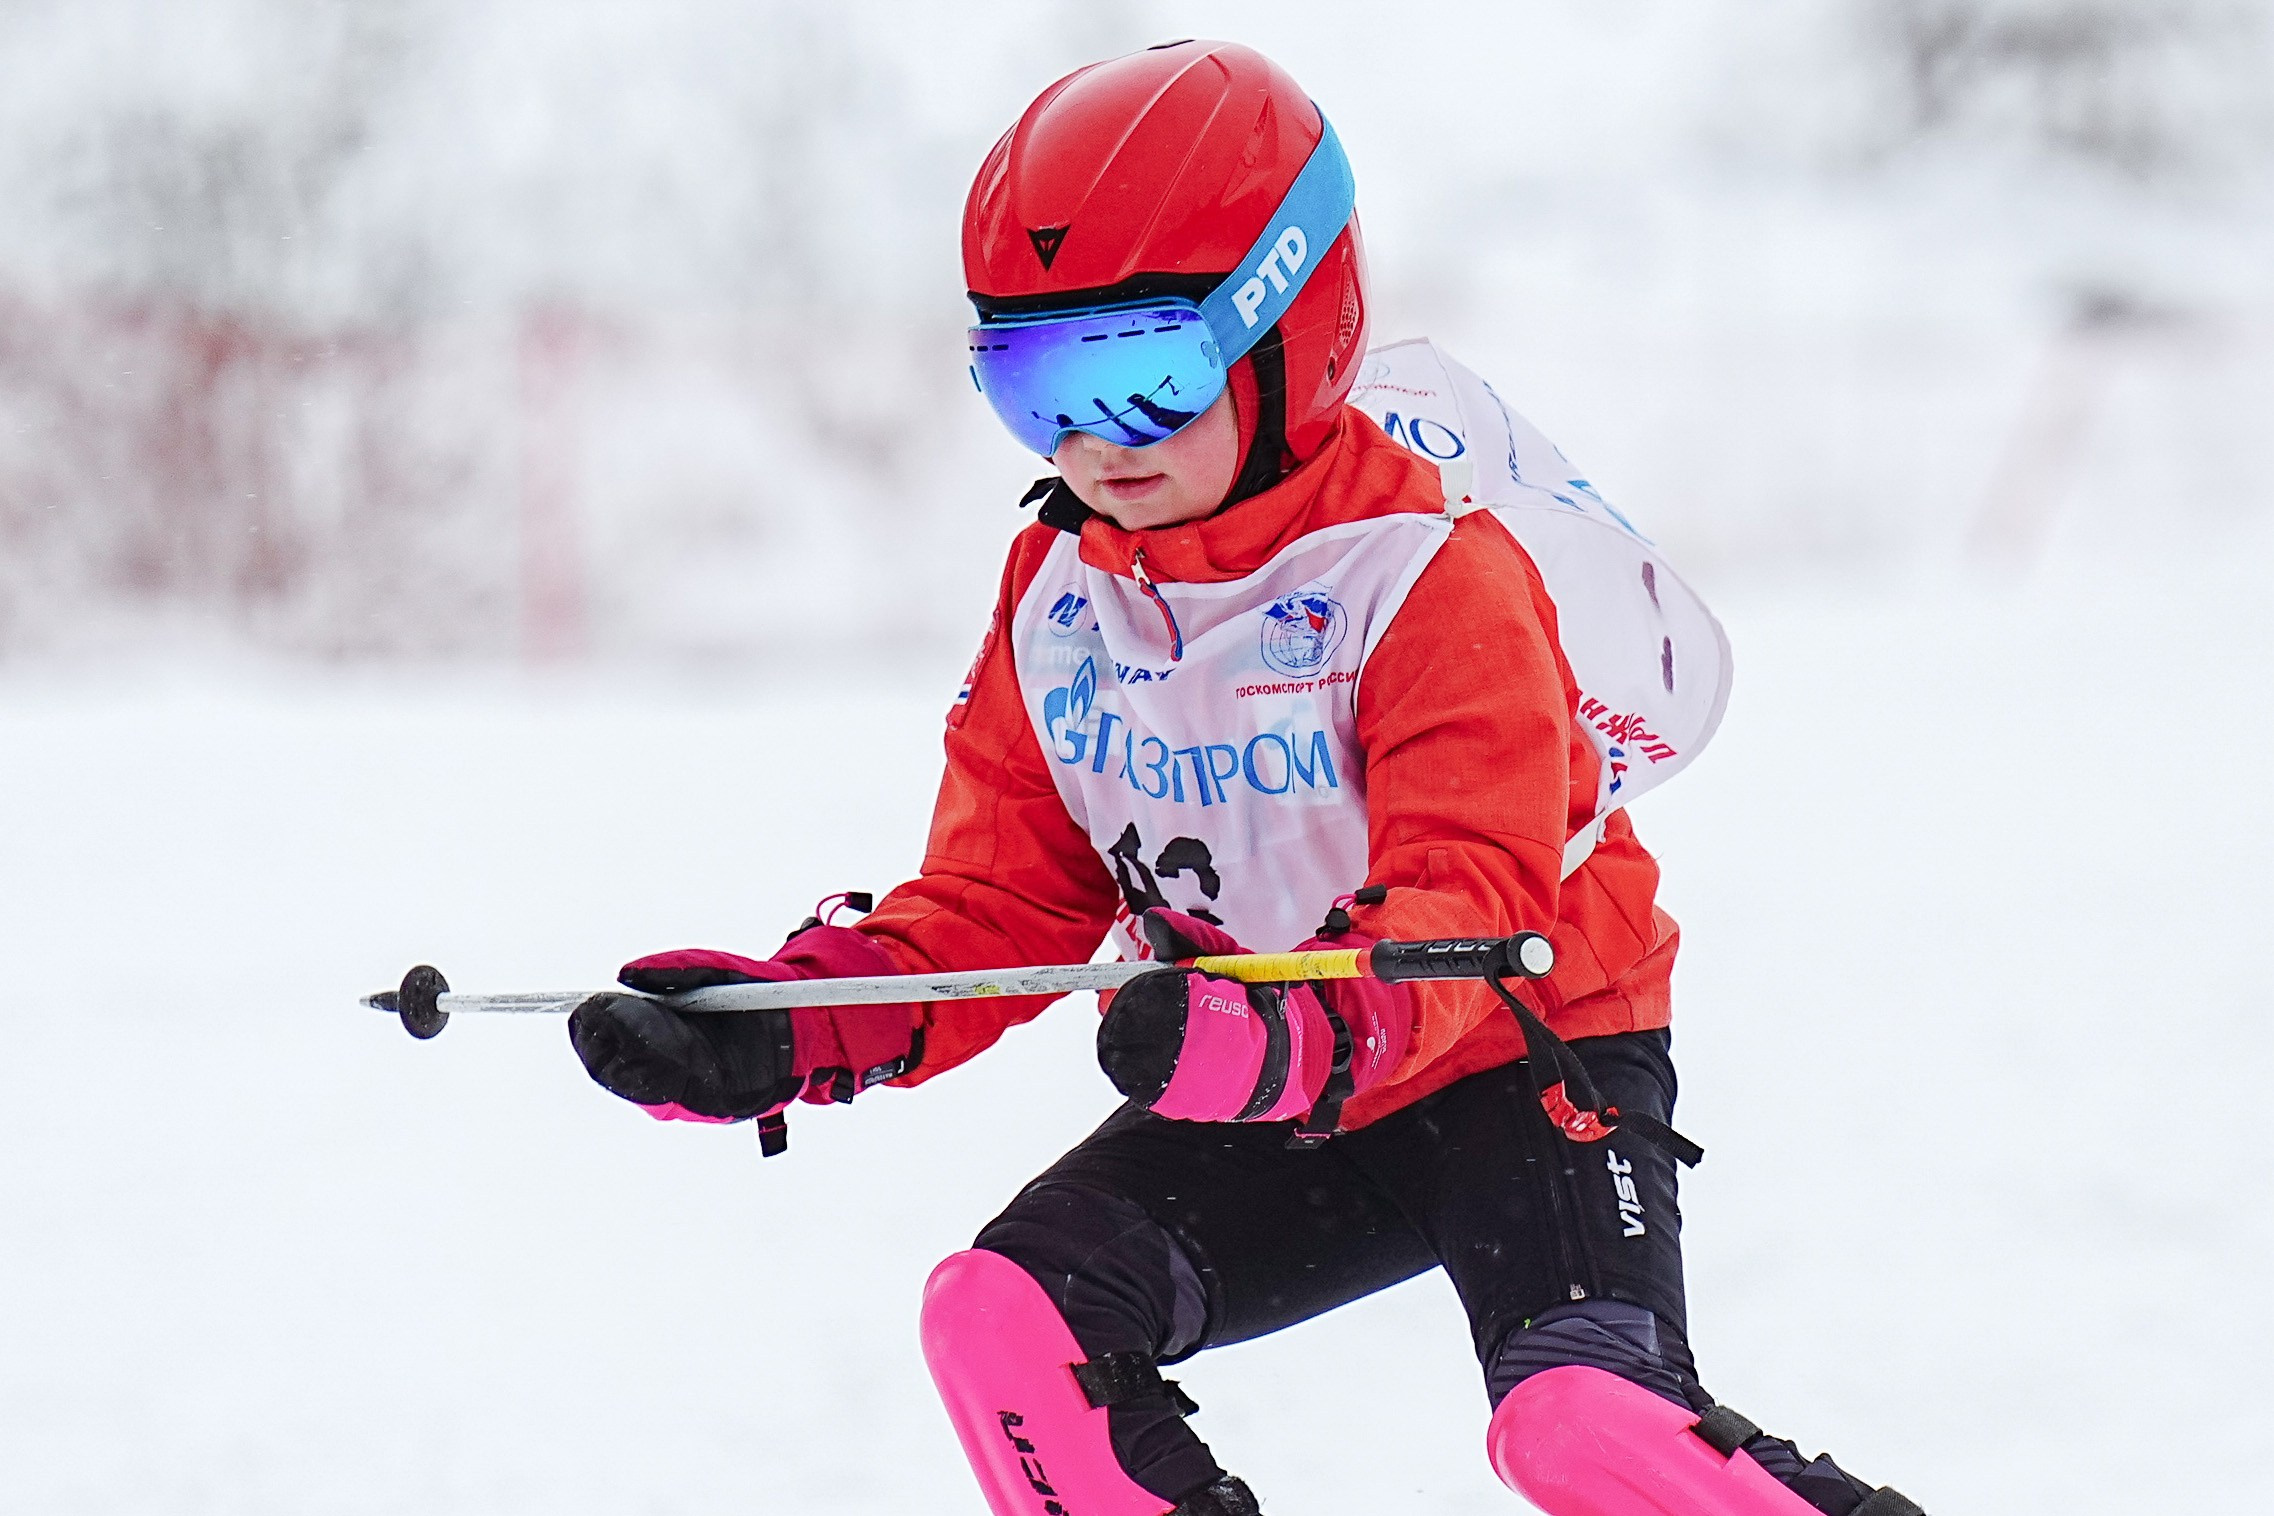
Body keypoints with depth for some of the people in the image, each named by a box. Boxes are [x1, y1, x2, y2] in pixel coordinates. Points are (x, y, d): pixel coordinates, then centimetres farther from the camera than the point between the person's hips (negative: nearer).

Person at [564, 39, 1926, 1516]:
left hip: (1520, 1063, -7)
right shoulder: (1059, 603, 1)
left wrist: (1300, 1034, -49)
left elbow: (1472, 910, -29)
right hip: (1274, 1115, 7)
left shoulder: (1429, 577, -20)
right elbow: (1002, 897, 6)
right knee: (1006, 1313, -12)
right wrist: (804, 1027, -12)